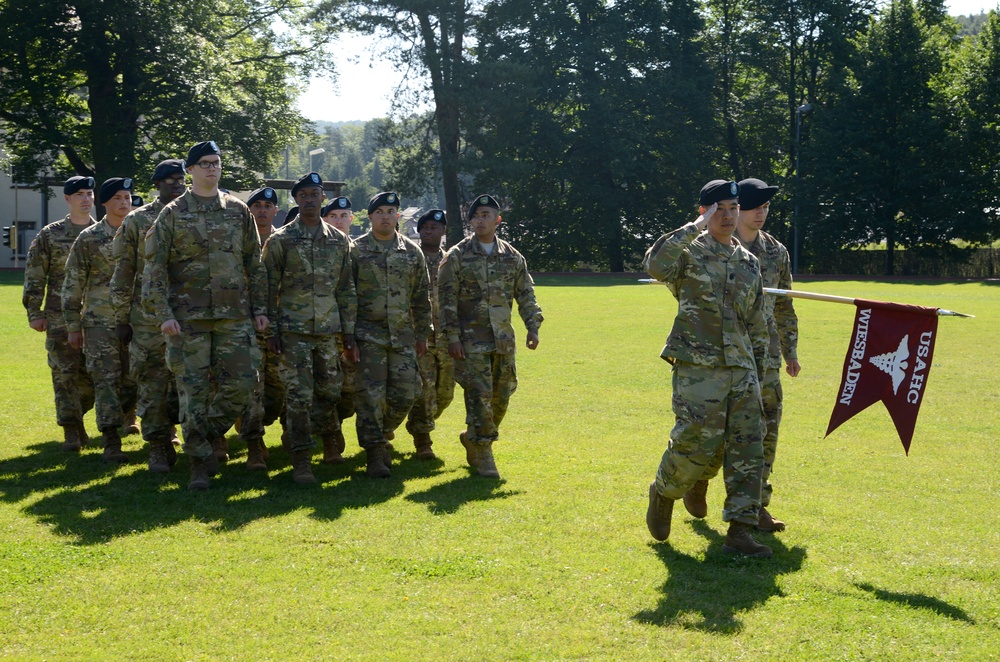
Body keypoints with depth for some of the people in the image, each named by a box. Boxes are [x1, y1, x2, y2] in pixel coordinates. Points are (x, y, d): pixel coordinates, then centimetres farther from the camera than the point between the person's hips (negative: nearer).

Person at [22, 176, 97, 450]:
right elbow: (34, 276, 3)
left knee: (92, 374, 3)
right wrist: (34, 313, -2)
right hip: (61, 317, -2)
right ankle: (71, 430, 3)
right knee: (65, 373, -3)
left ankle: (76, 416, 25)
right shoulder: (50, 235, 3)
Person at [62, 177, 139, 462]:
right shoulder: (89, 238, 0)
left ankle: (125, 416, 27)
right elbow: (73, 286, 2)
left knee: (133, 380, 4)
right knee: (106, 380, -5)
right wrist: (73, 327, -1)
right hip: (100, 321, -3)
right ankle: (111, 441, -2)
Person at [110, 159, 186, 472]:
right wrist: (121, 318, 0)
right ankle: (158, 448, 7)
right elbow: (122, 273, 4)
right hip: (148, 319, -2)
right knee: (152, 385, -1)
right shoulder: (136, 221, 3)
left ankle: (169, 434, 23)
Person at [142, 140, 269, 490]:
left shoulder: (238, 210, 10)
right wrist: (163, 313, -10)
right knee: (193, 390, -1)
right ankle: (199, 461, 8)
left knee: (241, 382, -4)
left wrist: (260, 309, 9)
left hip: (235, 316, 3)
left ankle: (205, 437, 20)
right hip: (188, 317, -2)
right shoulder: (173, 213, 2)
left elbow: (254, 264, 15)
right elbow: (154, 267, -1)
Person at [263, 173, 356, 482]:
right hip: (294, 330, -3)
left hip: (329, 330, 3)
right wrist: (271, 332, -5)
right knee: (299, 395, -6)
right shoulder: (280, 240, 0)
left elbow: (347, 290, 12)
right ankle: (301, 460, -2)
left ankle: (329, 443, 34)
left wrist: (349, 332, 8)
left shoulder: (339, 241, 9)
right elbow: (269, 289, 0)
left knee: (329, 392, 10)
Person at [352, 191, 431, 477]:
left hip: (403, 335, 3)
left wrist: (422, 334, 14)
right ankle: (374, 454, 0)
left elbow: (421, 298, 15)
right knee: (370, 395, -7)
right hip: (368, 333, -3)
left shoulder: (412, 252, 10)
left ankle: (379, 436, 24)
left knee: (405, 394, 0)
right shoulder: (356, 250, 1)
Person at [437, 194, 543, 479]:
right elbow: (446, 298, -4)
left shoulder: (512, 257, 10)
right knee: (479, 395, -10)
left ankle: (473, 438, 29)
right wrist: (452, 336, -11)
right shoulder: (457, 256, -2)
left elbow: (525, 294, 14)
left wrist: (532, 327, 2)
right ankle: (482, 455, -2)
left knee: (501, 395, 8)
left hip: (504, 339, 4)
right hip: (471, 340, -4)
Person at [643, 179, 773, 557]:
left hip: (742, 370, 6)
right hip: (698, 367, -6)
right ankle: (663, 493, 21)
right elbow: (655, 265, -25)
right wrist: (694, 229, -20)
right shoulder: (690, 252, 0)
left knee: (748, 449, -1)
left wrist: (758, 373, 19)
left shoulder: (750, 264, 17)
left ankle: (739, 531, 4)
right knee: (695, 443, -9)